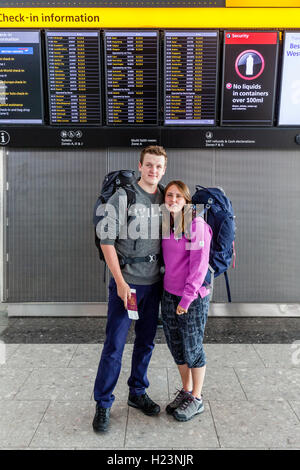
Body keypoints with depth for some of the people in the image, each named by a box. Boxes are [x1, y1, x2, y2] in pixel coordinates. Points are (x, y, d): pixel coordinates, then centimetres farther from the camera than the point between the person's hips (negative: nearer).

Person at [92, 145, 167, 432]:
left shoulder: (165, 199, 8)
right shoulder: (121, 197, -7)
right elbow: (106, 241, -9)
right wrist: (120, 282, -13)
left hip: (153, 283, 5)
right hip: (126, 282, -5)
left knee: (146, 342, 14)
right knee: (115, 344, 1)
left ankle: (137, 393, 33)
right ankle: (103, 404, 18)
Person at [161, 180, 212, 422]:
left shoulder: (197, 224, -15)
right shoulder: (166, 225, 7)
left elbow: (199, 264, -17)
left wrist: (187, 297, -17)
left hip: (193, 296, -7)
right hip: (169, 294, 7)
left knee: (193, 349, 7)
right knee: (176, 347, 17)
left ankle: (197, 399, 27)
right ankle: (185, 391, 37)